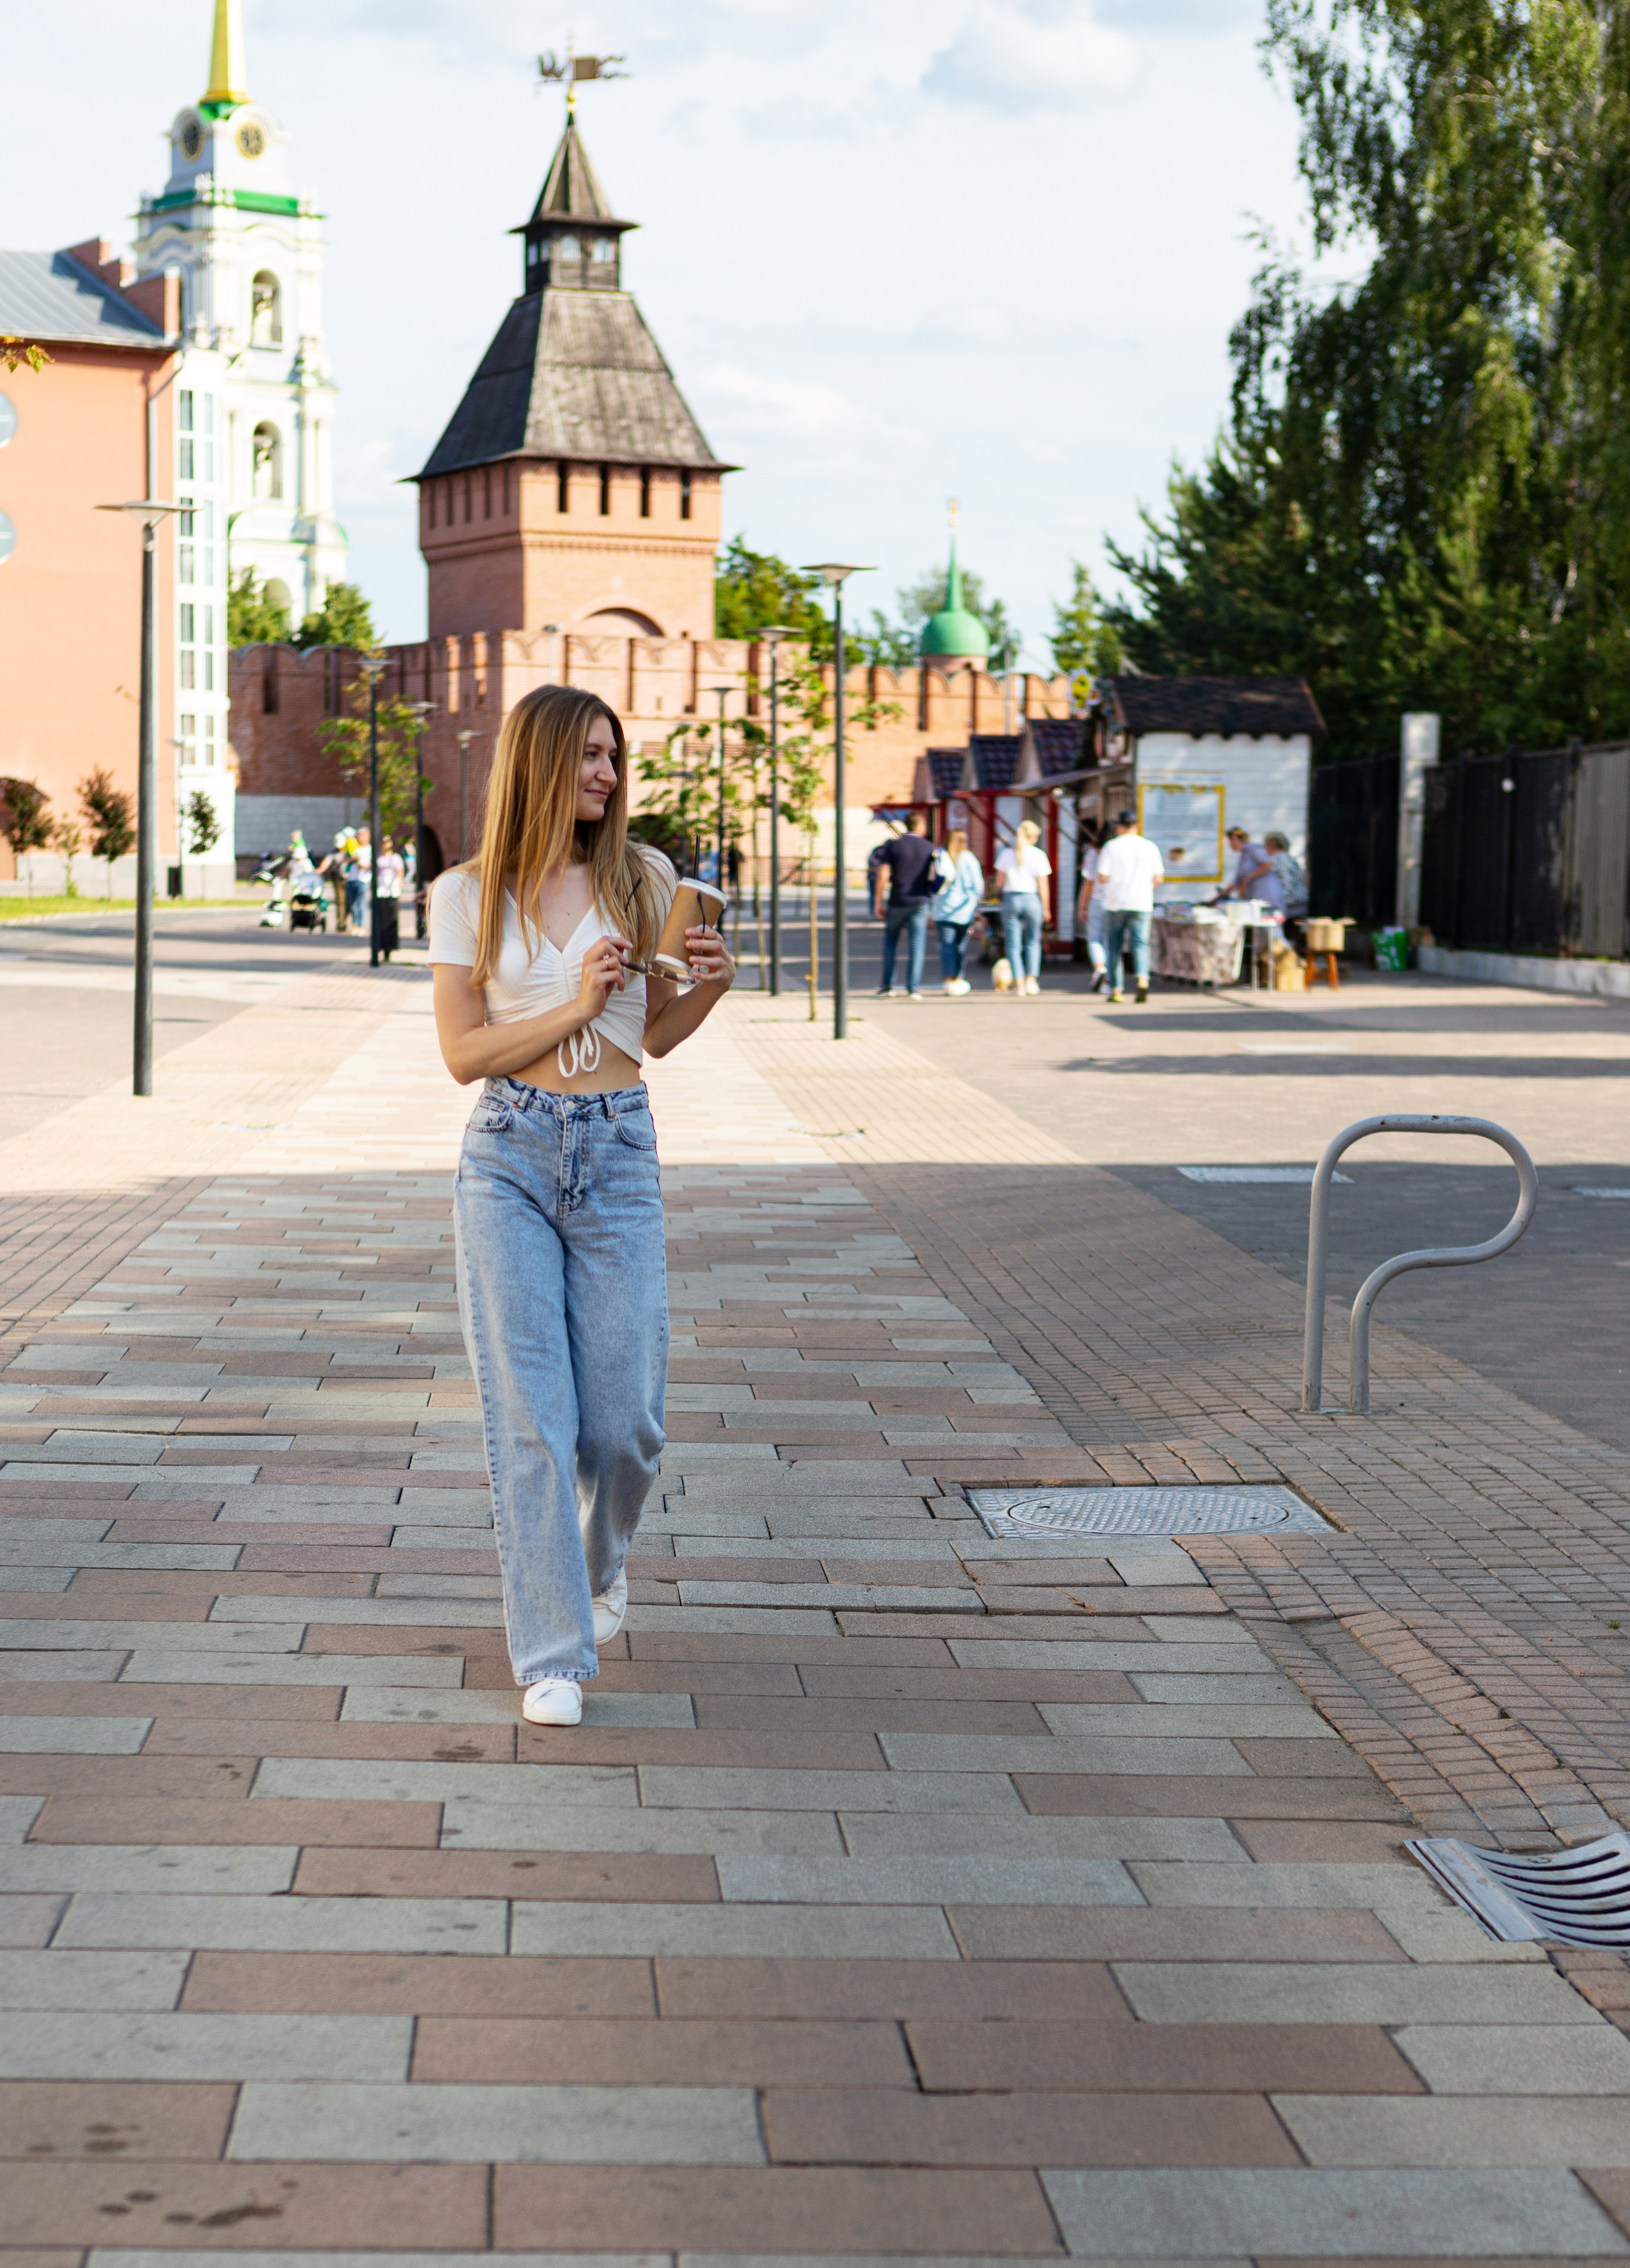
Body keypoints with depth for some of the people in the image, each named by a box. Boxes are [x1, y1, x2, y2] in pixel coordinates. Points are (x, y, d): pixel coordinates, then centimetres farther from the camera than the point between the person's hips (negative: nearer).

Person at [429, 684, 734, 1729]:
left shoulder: (644, 879, 6)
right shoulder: (468, 894, 2)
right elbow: (465, 1052, -2)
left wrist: (710, 988, -5)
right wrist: (577, 1007, -13)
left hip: (618, 1152, 2)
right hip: (508, 1156, -1)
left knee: (625, 1418, 1)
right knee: (529, 1416, -5)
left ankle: (599, 1560, 35)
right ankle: (552, 1656, 2)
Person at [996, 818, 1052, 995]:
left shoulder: (1006, 854, 2)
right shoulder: (1039, 855, -3)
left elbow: (1000, 881, 4)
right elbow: (1043, 885, -4)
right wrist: (1046, 908, 3)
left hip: (1010, 899, 1)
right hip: (1032, 900, -1)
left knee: (1013, 945, 3)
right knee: (1032, 942, 14)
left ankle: (1019, 983, -3)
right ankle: (1031, 980, 6)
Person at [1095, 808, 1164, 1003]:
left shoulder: (1111, 847, -3)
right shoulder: (1150, 847, 4)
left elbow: (1102, 878, -8)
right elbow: (1158, 878, 5)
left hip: (1116, 904, -1)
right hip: (1141, 905, 1)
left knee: (1115, 947, 10)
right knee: (1140, 944, -3)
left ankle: (1115, 989, 12)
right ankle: (1142, 979, -28)